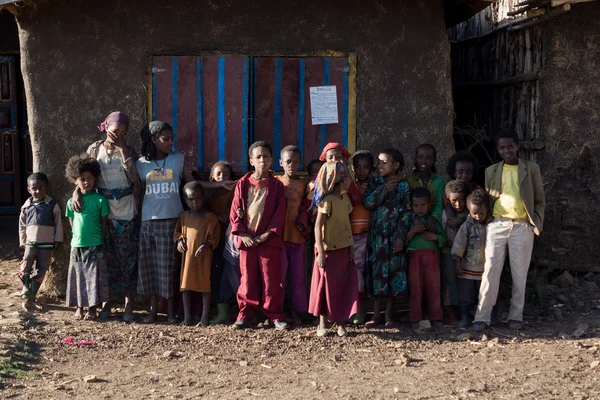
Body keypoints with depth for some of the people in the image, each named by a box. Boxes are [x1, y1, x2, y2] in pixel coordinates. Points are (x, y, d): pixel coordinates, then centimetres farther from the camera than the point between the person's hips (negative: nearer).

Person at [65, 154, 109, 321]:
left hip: (95, 246, -2)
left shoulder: (100, 200, -3)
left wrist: (99, 240, 1)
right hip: (77, 245, 2)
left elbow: (104, 224, 1)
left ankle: (93, 308, 11)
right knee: (78, 277, 8)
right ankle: (79, 308, 20)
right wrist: (78, 237, 6)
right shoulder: (71, 202, 3)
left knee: (95, 277, 1)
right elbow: (72, 223, 11)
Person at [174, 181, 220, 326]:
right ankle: (187, 317, 12)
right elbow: (177, 232, 19)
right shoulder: (183, 216, 8)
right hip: (187, 256, 4)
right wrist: (179, 240, -2)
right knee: (185, 285, 5)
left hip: (204, 256, -4)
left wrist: (206, 245, -21)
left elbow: (214, 237, -4)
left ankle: (205, 317, 9)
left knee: (205, 285, 1)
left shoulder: (211, 218, -4)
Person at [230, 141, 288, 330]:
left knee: (271, 279, 1)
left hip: (269, 239, -1)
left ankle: (276, 316, 9)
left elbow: (280, 213, -3)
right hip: (246, 239, 1)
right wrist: (242, 234, -7)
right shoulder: (243, 184, 5)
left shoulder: (276, 185, 1)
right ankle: (245, 314, 15)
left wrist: (268, 234, -12)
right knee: (247, 278, 7)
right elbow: (235, 211, 3)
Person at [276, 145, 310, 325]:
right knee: (279, 274, 1)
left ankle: (296, 311, 17)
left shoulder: (304, 183, 9)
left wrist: (302, 222, -9)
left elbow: (306, 207, 7)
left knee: (298, 275, 7)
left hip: (298, 235, 3)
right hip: (279, 234, -2)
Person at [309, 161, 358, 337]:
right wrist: (320, 252, -19)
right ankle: (322, 324, 15)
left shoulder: (345, 198, 7)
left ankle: (340, 323, 15)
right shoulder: (327, 200, -16)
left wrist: (351, 248, 13)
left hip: (343, 249, 7)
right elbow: (318, 226, -16)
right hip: (329, 250, -7)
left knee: (343, 286, 7)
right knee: (326, 286, 3)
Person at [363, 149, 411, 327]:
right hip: (377, 234, 2)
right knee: (377, 270, 3)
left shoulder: (403, 186, -1)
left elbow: (405, 213, -4)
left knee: (393, 271, 1)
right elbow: (367, 202, -6)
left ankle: (388, 313, 12)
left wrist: (401, 237, -9)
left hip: (394, 234, -2)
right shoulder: (375, 182, 7)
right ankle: (376, 313, 11)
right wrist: (383, 190, -12)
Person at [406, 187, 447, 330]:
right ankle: (415, 319, 8)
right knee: (415, 287, 2)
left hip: (431, 256, 2)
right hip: (414, 256, -1)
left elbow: (443, 239, 10)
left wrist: (434, 236, -8)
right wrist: (413, 231, -14)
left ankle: (435, 317, 11)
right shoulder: (408, 220, 6)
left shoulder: (433, 220, 11)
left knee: (433, 286, 2)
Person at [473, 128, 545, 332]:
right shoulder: (491, 171, 9)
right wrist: (486, 220, 1)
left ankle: (516, 316, 14)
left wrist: (537, 223, -3)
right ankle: (482, 317, -2)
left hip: (522, 227, -1)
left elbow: (540, 201, 8)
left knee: (519, 274, 4)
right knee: (490, 271, -4)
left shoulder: (531, 169, 5)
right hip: (497, 225, 1)